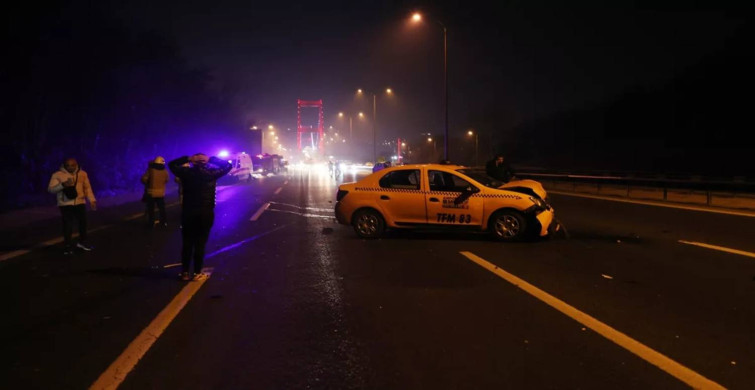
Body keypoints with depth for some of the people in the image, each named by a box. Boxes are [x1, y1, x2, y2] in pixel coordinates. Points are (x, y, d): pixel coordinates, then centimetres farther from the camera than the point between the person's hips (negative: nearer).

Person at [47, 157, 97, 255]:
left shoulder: (82, 174, 4)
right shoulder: (57, 175, -5)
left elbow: (87, 188, 9)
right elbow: (50, 189, -8)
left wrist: (92, 200, 0)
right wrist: (63, 185, -23)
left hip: (80, 203, 3)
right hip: (65, 204, -3)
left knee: (83, 223, 10)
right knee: (67, 225, -3)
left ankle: (82, 242, 29)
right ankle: (68, 245, 12)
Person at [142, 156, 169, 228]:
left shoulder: (150, 170, -14)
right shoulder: (165, 171, -5)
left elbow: (144, 179, -13)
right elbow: (166, 181, 9)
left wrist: (148, 183, 6)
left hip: (151, 193, -2)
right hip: (161, 193, 2)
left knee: (151, 209, 7)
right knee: (162, 208, 13)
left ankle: (151, 224, 10)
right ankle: (164, 223, 17)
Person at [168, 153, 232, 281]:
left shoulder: (186, 173, -2)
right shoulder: (211, 173, -7)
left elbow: (172, 164, 14)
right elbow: (227, 165, 4)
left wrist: (188, 159, 4)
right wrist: (211, 159, 0)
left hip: (188, 213, 2)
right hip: (205, 213, -2)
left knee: (187, 243, 9)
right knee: (200, 244, 3)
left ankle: (185, 272, 13)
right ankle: (197, 273, 7)